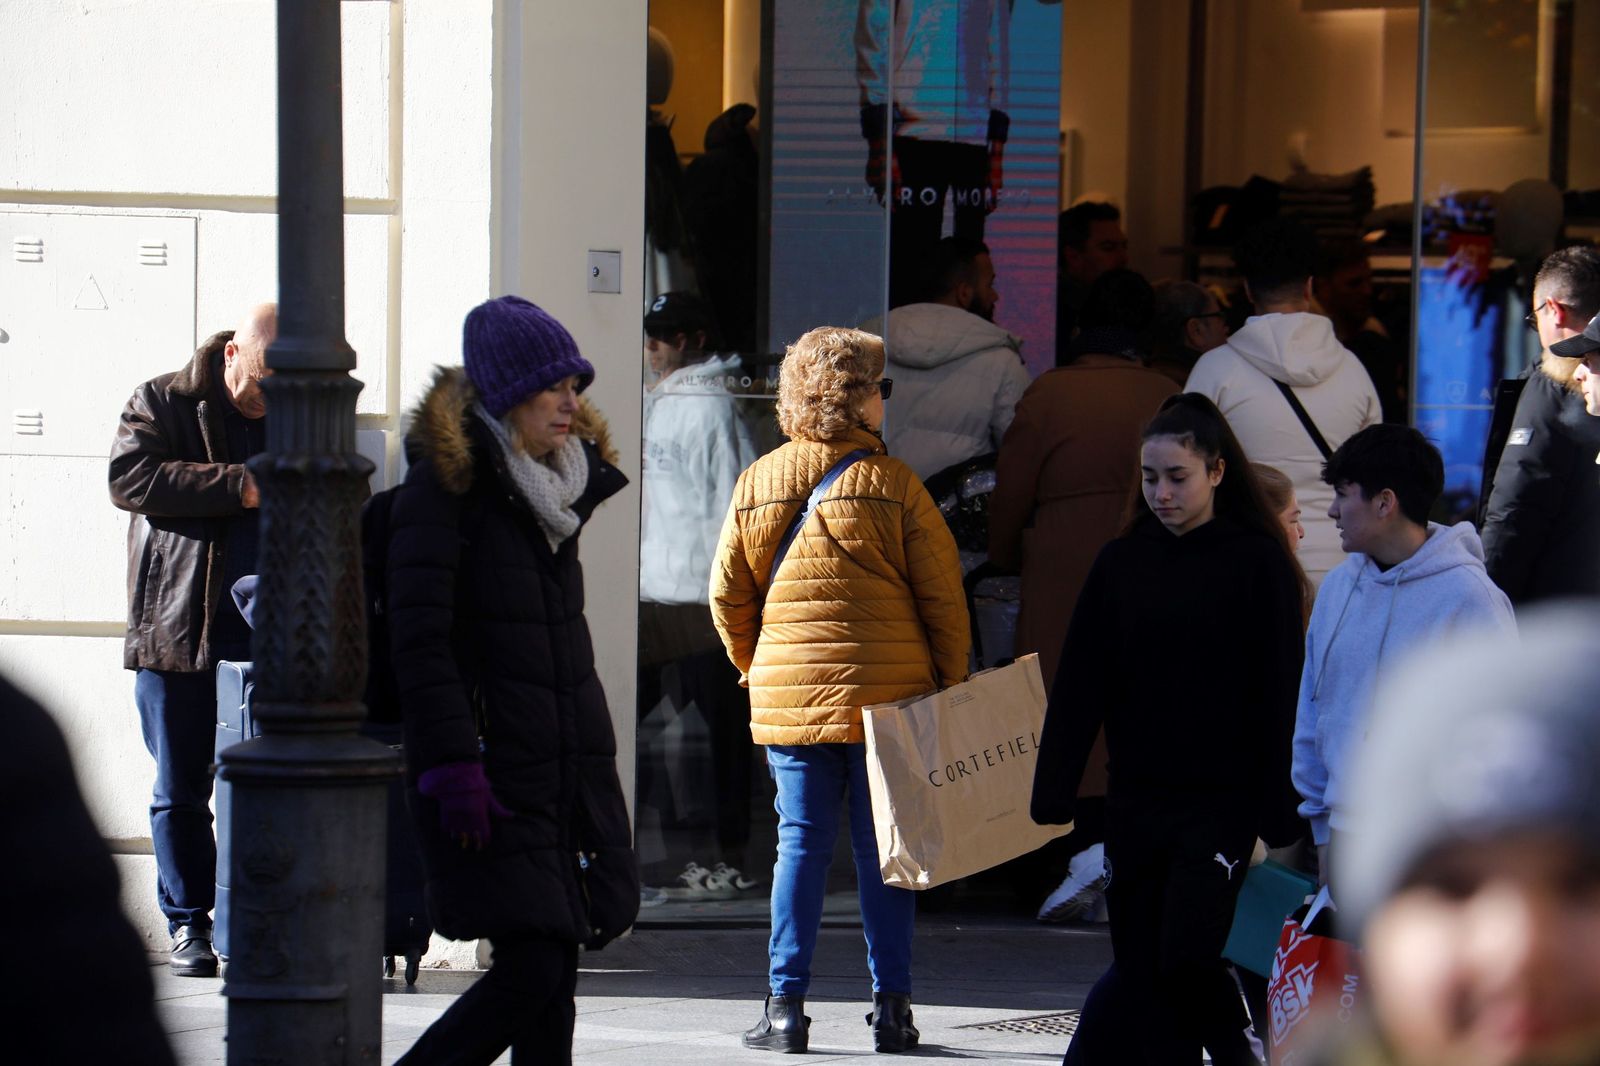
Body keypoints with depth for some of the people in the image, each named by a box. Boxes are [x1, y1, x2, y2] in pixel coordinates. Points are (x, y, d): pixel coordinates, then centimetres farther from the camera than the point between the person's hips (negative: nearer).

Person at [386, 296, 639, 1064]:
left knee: (552, 975, 3)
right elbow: (419, 644, -14)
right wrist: (452, 767, -20)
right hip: (494, 772, -8)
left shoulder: (556, 484, 16)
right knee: (532, 971, -13)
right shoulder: (444, 488, -9)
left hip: (568, 765, 8)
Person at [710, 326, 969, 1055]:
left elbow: (727, 593, 6)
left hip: (789, 695, 2)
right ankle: (892, 1007, 6)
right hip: (888, 694, -2)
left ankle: (786, 1007, -1)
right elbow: (942, 595, -4)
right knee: (882, 850, 5)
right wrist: (950, 687, 6)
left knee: (801, 844, 5)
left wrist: (757, 669, 20)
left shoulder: (758, 484, 3)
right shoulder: (891, 483, -5)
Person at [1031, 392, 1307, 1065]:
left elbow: (1280, 695, -5)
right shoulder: (1121, 563, 8)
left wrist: (1275, 816, -10)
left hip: (1221, 801, -4)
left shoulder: (1258, 563, -3)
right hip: (1135, 802, 5)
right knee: (1140, 977, 3)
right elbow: (1077, 688, 9)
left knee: (1185, 954, -14)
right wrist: (1053, 798, 2)